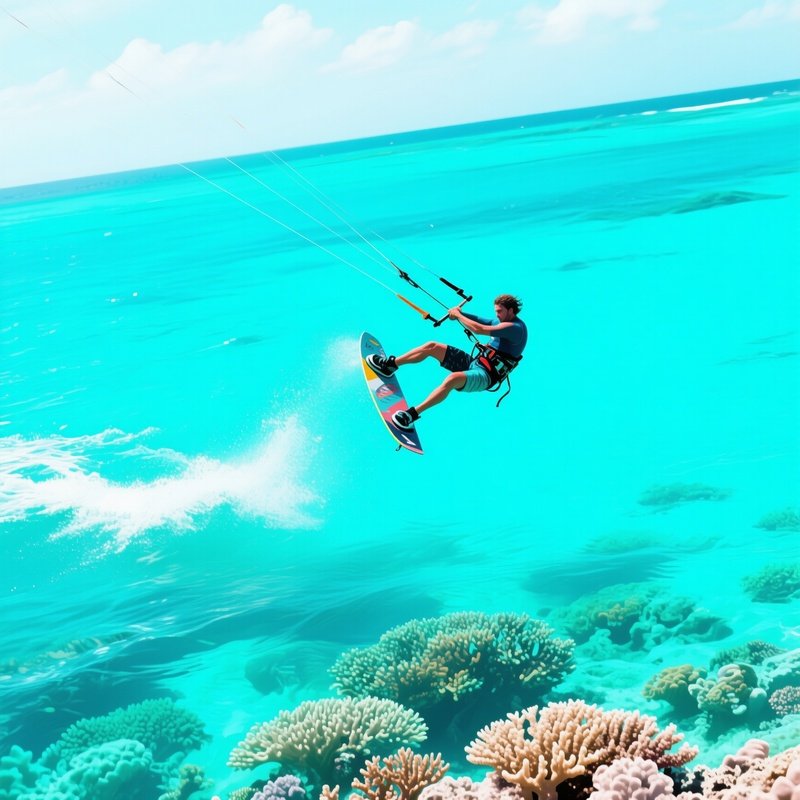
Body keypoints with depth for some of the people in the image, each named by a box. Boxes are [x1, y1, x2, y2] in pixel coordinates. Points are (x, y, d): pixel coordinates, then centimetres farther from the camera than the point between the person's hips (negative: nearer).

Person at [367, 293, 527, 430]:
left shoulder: (515, 327, -18)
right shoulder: (503, 321, 14)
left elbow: (478, 329, -24)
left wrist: (458, 315, -10)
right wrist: (459, 313, -9)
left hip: (485, 376, -10)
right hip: (474, 362, 10)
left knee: (453, 378, -40)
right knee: (432, 347, 5)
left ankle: (413, 414, -41)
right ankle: (390, 365, 16)